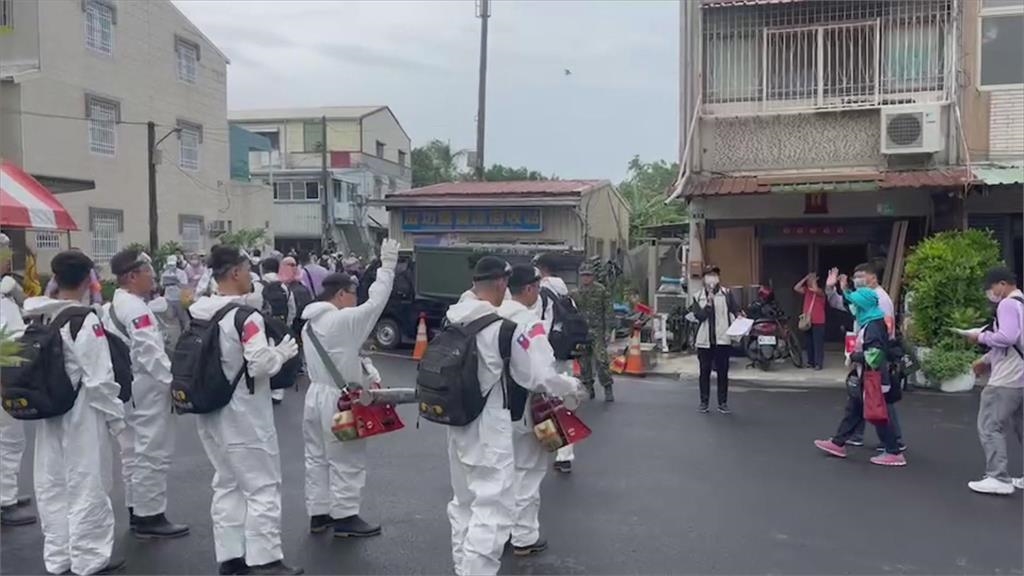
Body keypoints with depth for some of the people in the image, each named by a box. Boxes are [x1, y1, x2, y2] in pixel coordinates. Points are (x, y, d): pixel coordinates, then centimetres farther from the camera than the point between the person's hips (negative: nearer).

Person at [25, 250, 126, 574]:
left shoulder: (37, 319, 2)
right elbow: (99, 379, -18)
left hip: (49, 414, 7)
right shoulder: (85, 321, -19)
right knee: (86, 487, 6)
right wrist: (115, 416, -7)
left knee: (52, 486, 15)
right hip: (81, 415, -7)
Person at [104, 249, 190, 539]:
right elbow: (151, 352, -25)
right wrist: (174, 381, -20)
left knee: (134, 452, 16)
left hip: (127, 388, 11)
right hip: (147, 390, -11)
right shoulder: (136, 308, -19)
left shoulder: (113, 306, 14)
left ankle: (137, 512, 26)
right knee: (152, 454, -3)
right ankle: (149, 518, 3)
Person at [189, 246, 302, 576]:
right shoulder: (244, 316, -21)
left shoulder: (198, 315, 3)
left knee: (227, 485, 19)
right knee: (262, 487, 5)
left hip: (210, 413, 8)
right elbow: (260, 364, -24)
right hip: (244, 417, -8)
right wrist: (284, 351, -6)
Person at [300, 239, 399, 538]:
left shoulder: (310, 323, 10)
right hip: (338, 399, -9)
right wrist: (387, 266, -11)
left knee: (317, 457, 14)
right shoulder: (344, 320, -19)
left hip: (316, 395, 9)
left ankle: (318, 513, 23)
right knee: (347, 461, 2)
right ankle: (345, 517, 10)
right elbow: (375, 302, -18)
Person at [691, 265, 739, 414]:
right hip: (704, 340, 1)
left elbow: (735, 308, -4)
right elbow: (699, 316, -6)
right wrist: (709, 303, -17)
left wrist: (738, 316, -24)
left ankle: (723, 403, 12)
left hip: (722, 339, -1)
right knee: (705, 371, 7)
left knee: (723, 372, 4)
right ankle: (704, 402, 16)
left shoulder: (726, 293, 4)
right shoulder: (698, 297, 6)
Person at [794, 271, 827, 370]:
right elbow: (796, 288, -2)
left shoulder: (820, 291, -6)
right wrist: (805, 278, -2)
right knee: (809, 343, 11)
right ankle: (811, 362, 18)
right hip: (807, 320, 6)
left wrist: (814, 280, -13)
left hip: (818, 322, -6)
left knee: (818, 343, -6)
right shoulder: (806, 290, 11)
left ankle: (818, 363, -5)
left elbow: (815, 290, -28)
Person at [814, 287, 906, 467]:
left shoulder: (873, 326, -21)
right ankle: (838, 443, 25)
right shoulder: (869, 323, 9)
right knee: (853, 409, 16)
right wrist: (855, 357, 5)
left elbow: (874, 355, -27)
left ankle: (894, 453, 8)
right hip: (866, 379, 10)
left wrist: (853, 357, -16)